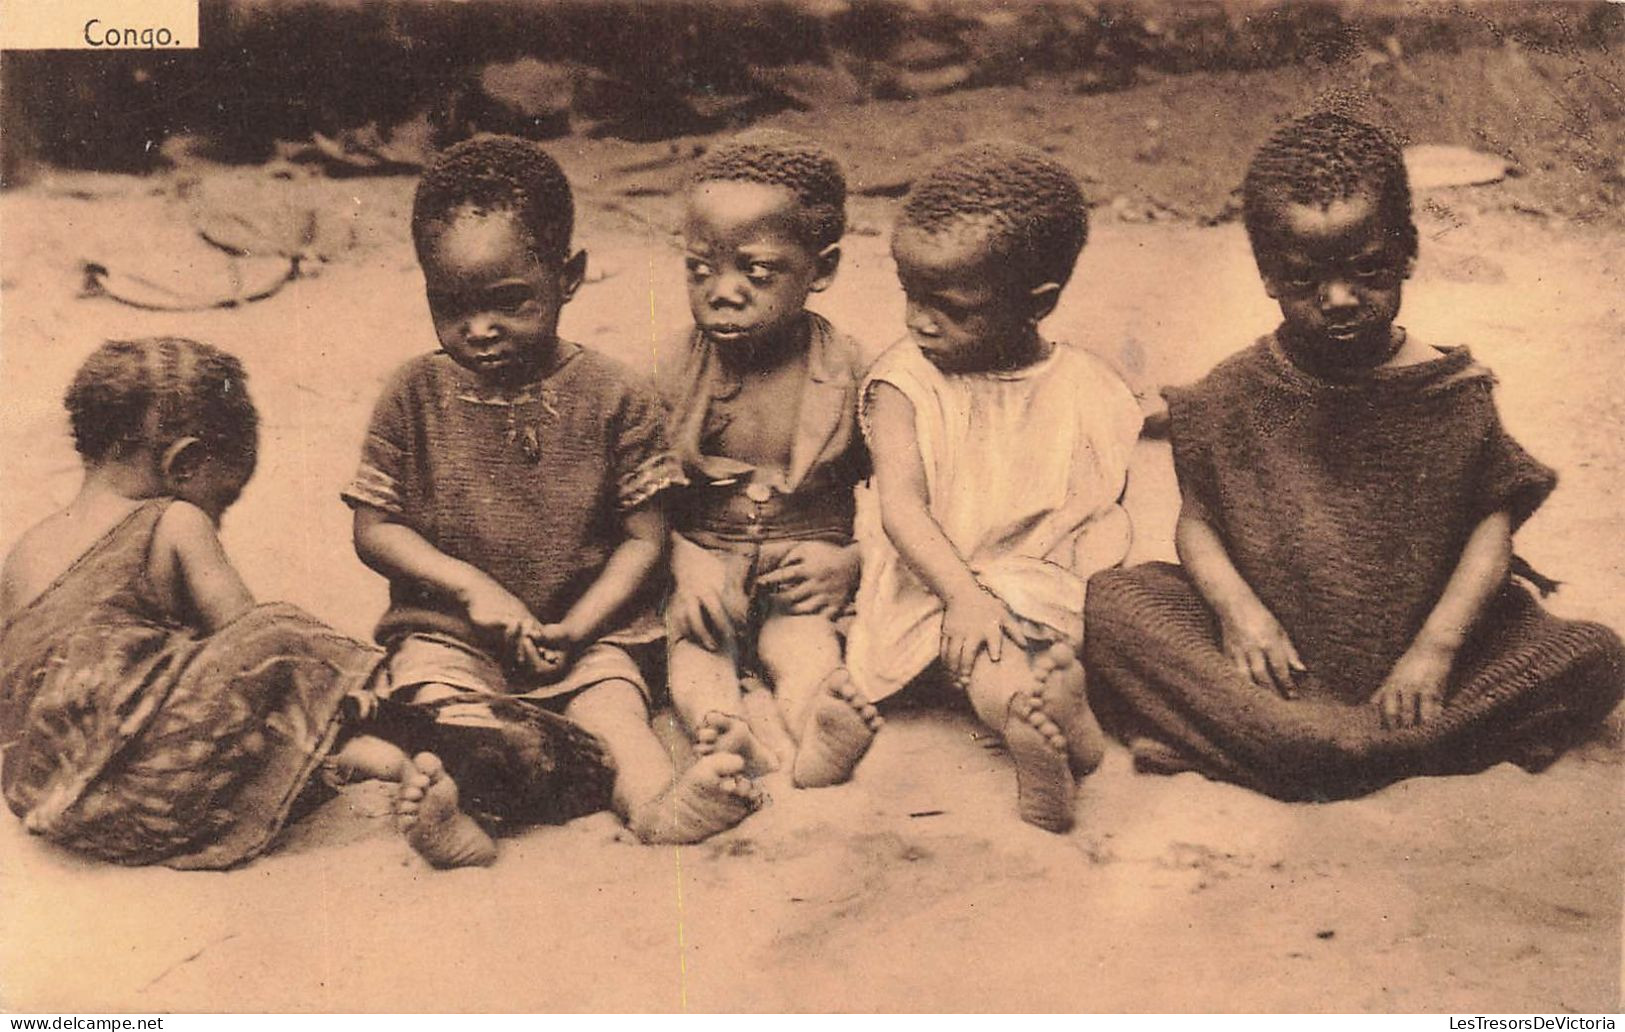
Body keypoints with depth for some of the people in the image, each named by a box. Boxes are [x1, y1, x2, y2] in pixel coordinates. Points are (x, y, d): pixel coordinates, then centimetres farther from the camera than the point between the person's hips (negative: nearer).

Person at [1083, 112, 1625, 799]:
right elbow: (1197, 518, 2)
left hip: (1408, 661, 1)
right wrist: (1235, 605, -17)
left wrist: (1436, 646, -16)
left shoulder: (1450, 392, -2)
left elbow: (1493, 524, -4)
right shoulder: (1235, 396, -1)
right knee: (1112, 601, -20)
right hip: (1275, 659, 0)